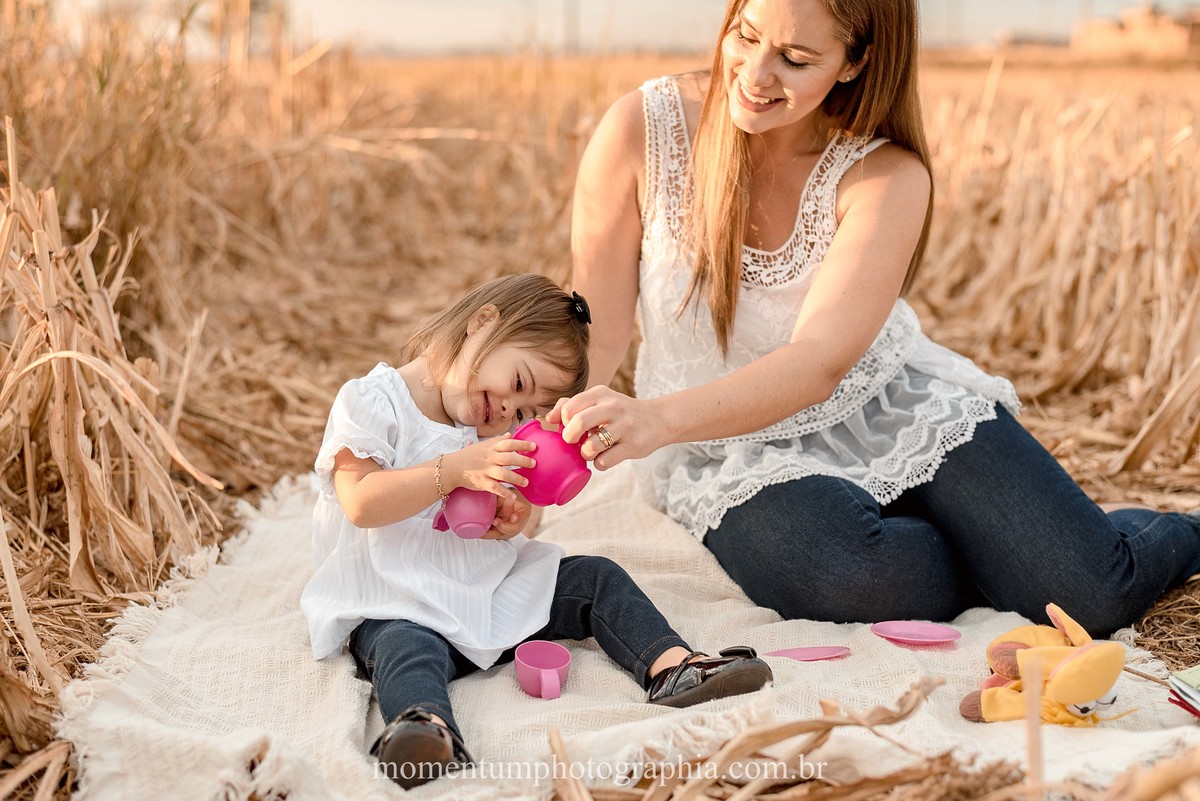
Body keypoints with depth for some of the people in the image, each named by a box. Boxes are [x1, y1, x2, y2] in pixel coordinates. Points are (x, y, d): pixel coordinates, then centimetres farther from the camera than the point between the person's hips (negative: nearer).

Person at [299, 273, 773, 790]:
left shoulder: (494, 432, 14)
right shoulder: (371, 403, -8)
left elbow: (507, 508, 17)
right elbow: (362, 503, -19)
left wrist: (511, 520, -8)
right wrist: (455, 470, -28)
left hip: (489, 591, 7)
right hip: (394, 608, -7)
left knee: (596, 579, -4)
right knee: (406, 651, -39)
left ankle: (672, 666, -21)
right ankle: (426, 726, -69)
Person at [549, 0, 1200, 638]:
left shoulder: (889, 175, -15)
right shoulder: (641, 131, -13)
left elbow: (821, 362, -28)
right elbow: (595, 332, -10)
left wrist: (658, 419, -43)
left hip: (890, 408, 1)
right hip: (732, 448, 0)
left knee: (1093, 593, -14)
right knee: (854, 578, -35)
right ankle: (1003, 561, 0)